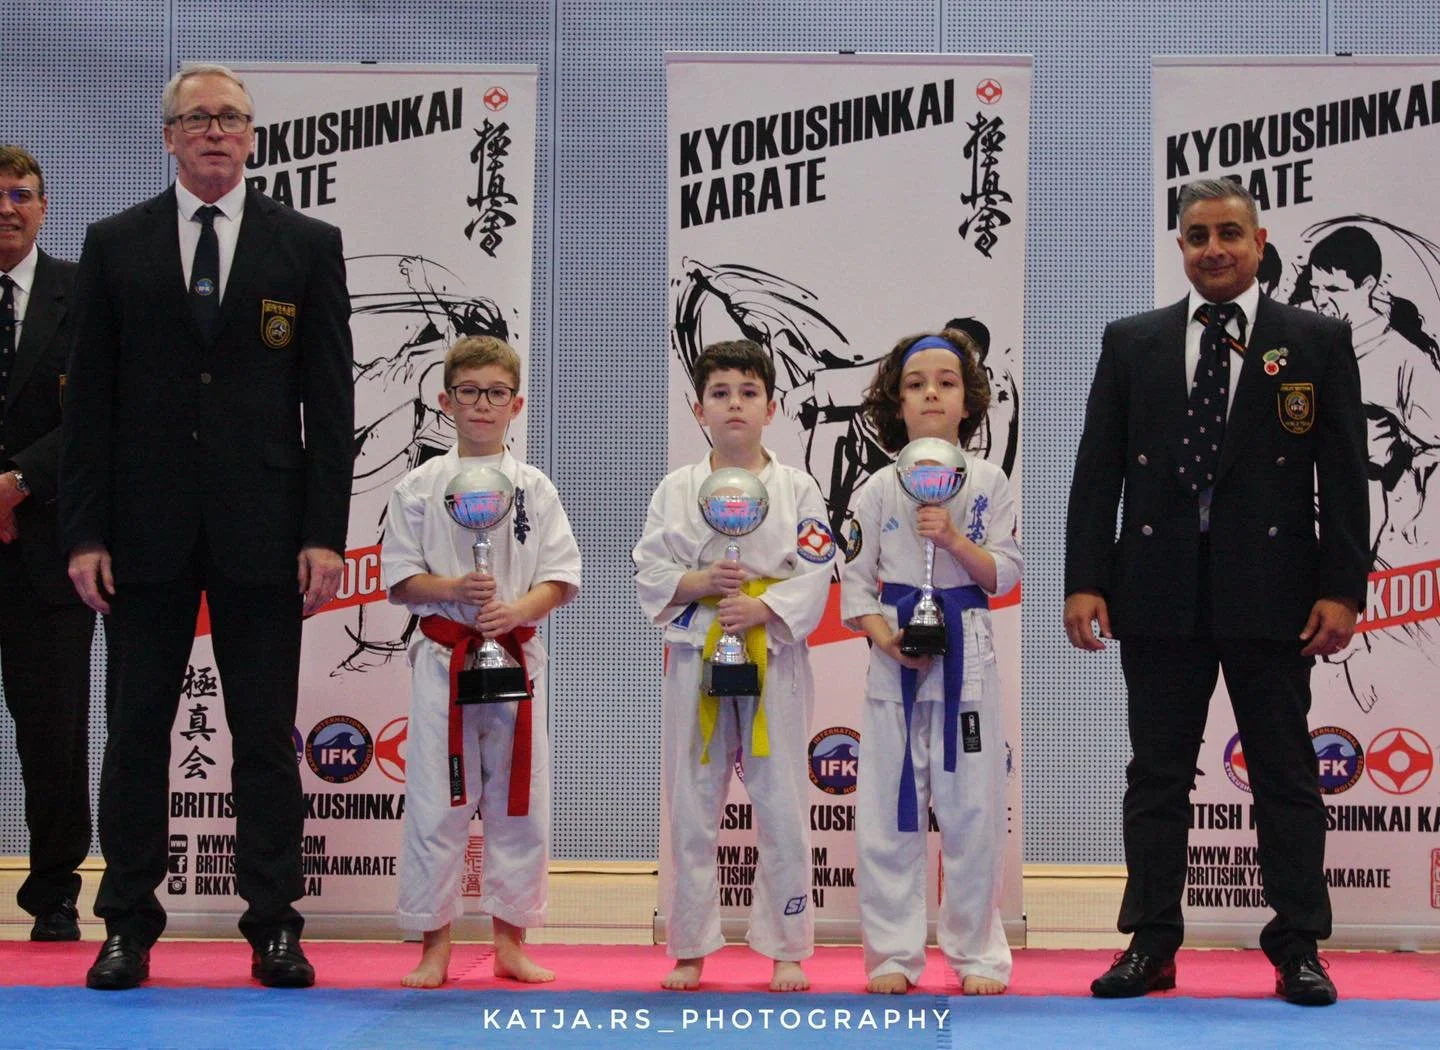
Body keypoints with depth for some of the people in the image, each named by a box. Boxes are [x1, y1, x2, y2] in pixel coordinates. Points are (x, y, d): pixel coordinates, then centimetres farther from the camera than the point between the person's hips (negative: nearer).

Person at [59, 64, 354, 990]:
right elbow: (91, 398, 5)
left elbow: (330, 400, 2)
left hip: (261, 531, -1)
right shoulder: (115, 245, 7)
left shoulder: (307, 246, 5)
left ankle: (275, 926, 10)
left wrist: (326, 534, -5)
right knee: (136, 731, 5)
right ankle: (129, 927, 12)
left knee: (266, 736, 3)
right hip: (147, 531, 1)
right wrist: (84, 532, -3)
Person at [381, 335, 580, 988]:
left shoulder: (533, 488, 5)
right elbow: (400, 579, 2)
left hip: (516, 657, 1)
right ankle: (434, 944, 9)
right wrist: (453, 589, -16)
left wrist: (516, 609, -16)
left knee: (519, 801, 4)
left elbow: (559, 579, 2)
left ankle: (510, 940, 15)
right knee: (436, 802, -1)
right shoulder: (420, 486, 3)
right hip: (443, 657, -1)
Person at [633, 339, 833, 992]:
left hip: (774, 657, -1)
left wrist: (760, 607, -16)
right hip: (695, 657, 1)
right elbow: (649, 572, 4)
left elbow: (815, 575, -2)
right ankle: (689, 950, 16)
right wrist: (697, 583, -14)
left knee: (781, 805, 2)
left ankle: (786, 950, 14)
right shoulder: (676, 490, 6)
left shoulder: (797, 489, 3)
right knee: (692, 806, 5)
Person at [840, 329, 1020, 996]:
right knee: (889, 808, 2)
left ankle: (978, 952, 13)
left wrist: (954, 538, -15)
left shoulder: (988, 483, 3)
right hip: (896, 659, 1)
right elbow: (854, 579, 4)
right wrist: (884, 636, -12)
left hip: (966, 652, 0)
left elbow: (1004, 575, 1)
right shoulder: (878, 491, 4)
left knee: (971, 808, 2)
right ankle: (894, 954, 11)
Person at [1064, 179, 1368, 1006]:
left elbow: (1344, 475, 1)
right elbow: (1097, 470, 6)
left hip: (1270, 592, -2)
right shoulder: (1132, 343, 8)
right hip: (1159, 590, 2)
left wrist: (1342, 588, -6)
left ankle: (1299, 947, 10)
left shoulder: (1318, 342, 3)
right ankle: (1151, 943, 12)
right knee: (1158, 773, 6)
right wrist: (1084, 581, -2)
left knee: (1286, 773, 4)